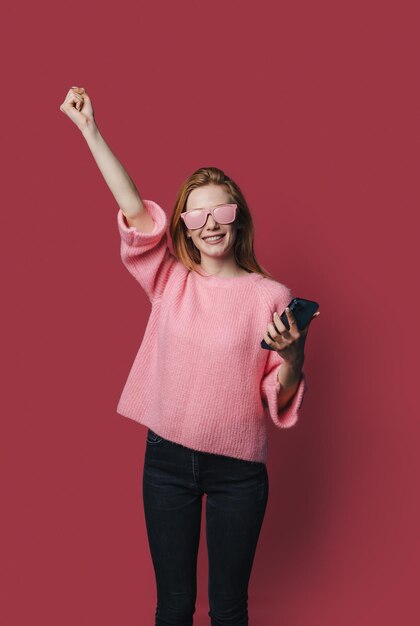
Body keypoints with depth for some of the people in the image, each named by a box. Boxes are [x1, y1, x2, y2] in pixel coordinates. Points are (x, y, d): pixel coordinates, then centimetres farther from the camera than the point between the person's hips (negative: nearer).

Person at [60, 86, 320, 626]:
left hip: (237, 468, -1)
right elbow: (133, 208, -6)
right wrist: (90, 130, -7)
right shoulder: (171, 280, 1)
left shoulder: (271, 296, -6)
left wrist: (291, 355, -24)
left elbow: (282, 399, -3)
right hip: (168, 458, 2)